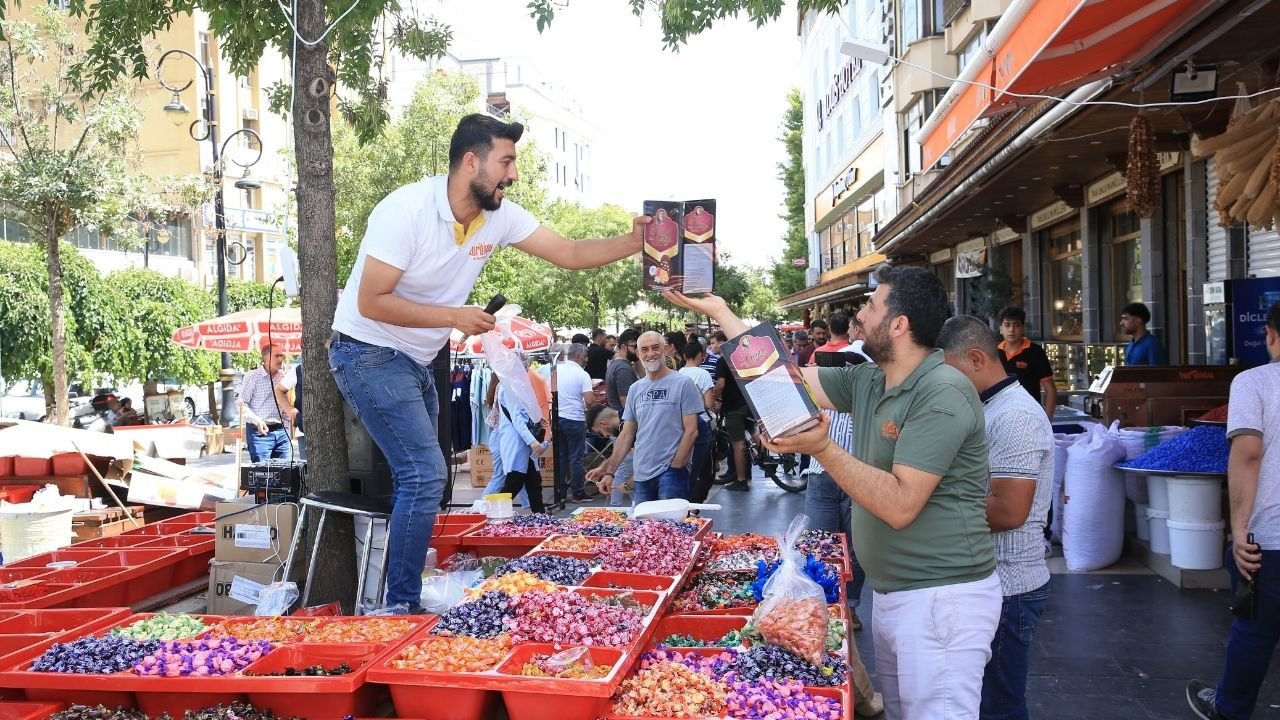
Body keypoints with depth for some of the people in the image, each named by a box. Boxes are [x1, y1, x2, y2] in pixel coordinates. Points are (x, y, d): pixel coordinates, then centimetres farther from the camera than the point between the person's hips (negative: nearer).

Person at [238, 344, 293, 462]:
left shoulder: (283, 376, 11)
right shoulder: (252, 376, -4)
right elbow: (242, 403, -7)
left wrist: (286, 424, 11)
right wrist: (257, 421, -18)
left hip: (281, 431, 5)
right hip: (259, 431, -5)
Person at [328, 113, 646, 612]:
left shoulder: (500, 217, -3)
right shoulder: (406, 210, -23)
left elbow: (570, 254, 0)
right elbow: (371, 303, -24)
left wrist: (634, 243, -12)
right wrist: (454, 316, -23)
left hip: (416, 362, 8)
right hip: (369, 353, -8)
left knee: (419, 478, 11)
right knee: (426, 474, -16)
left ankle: (403, 597, 23)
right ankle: (401, 607, -5)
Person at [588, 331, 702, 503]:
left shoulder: (683, 384, -3)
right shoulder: (636, 389, 12)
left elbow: (691, 431, -7)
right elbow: (627, 435, 13)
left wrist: (674, 467, -12)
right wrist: (609, 472, 6)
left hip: (672, 471, -5)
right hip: (642, 474, 5)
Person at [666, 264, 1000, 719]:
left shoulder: (942, 393, -20)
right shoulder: (867, 381, 6)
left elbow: (899, 504, -25)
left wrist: (822, 448, -32)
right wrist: (719, 311, 14)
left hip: (942, 597, -9)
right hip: (891, 592, 9)